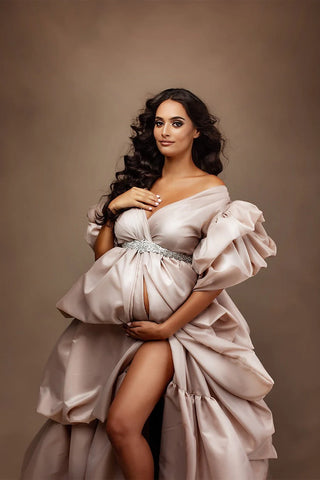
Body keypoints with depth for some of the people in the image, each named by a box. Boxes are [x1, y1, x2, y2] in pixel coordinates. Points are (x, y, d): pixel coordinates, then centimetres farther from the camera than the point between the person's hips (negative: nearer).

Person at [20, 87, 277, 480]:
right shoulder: (136, 183, 11)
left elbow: (219, 274, -9)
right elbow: (101, 252, 13)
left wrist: (166, 329, -10)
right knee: (84, 419, 6)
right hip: (115, 316, 5)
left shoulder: (213, 191, -3)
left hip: (173, 319, -4)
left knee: (122, 424, -17)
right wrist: (112, 207, -3)